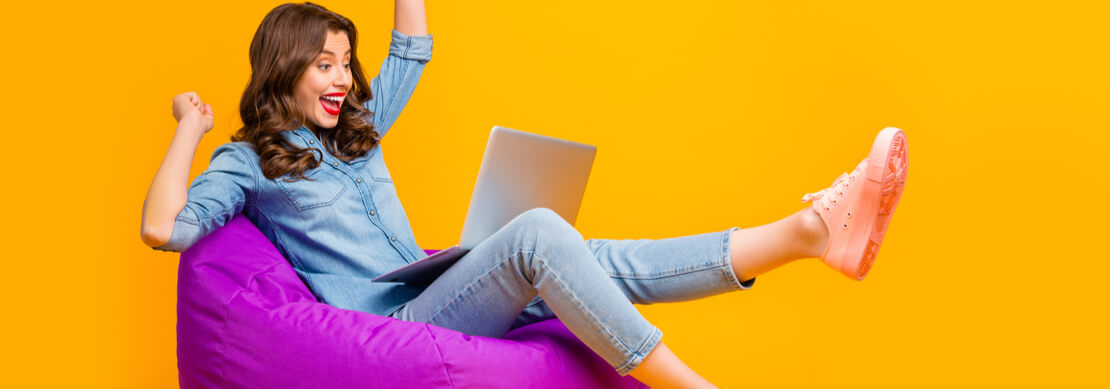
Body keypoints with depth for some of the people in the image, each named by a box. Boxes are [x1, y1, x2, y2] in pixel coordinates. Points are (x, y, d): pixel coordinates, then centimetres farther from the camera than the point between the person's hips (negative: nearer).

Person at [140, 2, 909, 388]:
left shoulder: (355, 131, 25)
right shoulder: (249, 161, 5)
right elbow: (163, 229, -10)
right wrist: (188, 130, -6)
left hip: (441, 302, 7)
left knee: (599, 263, -19)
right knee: (537, 232, -32)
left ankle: (813, 230, -36)